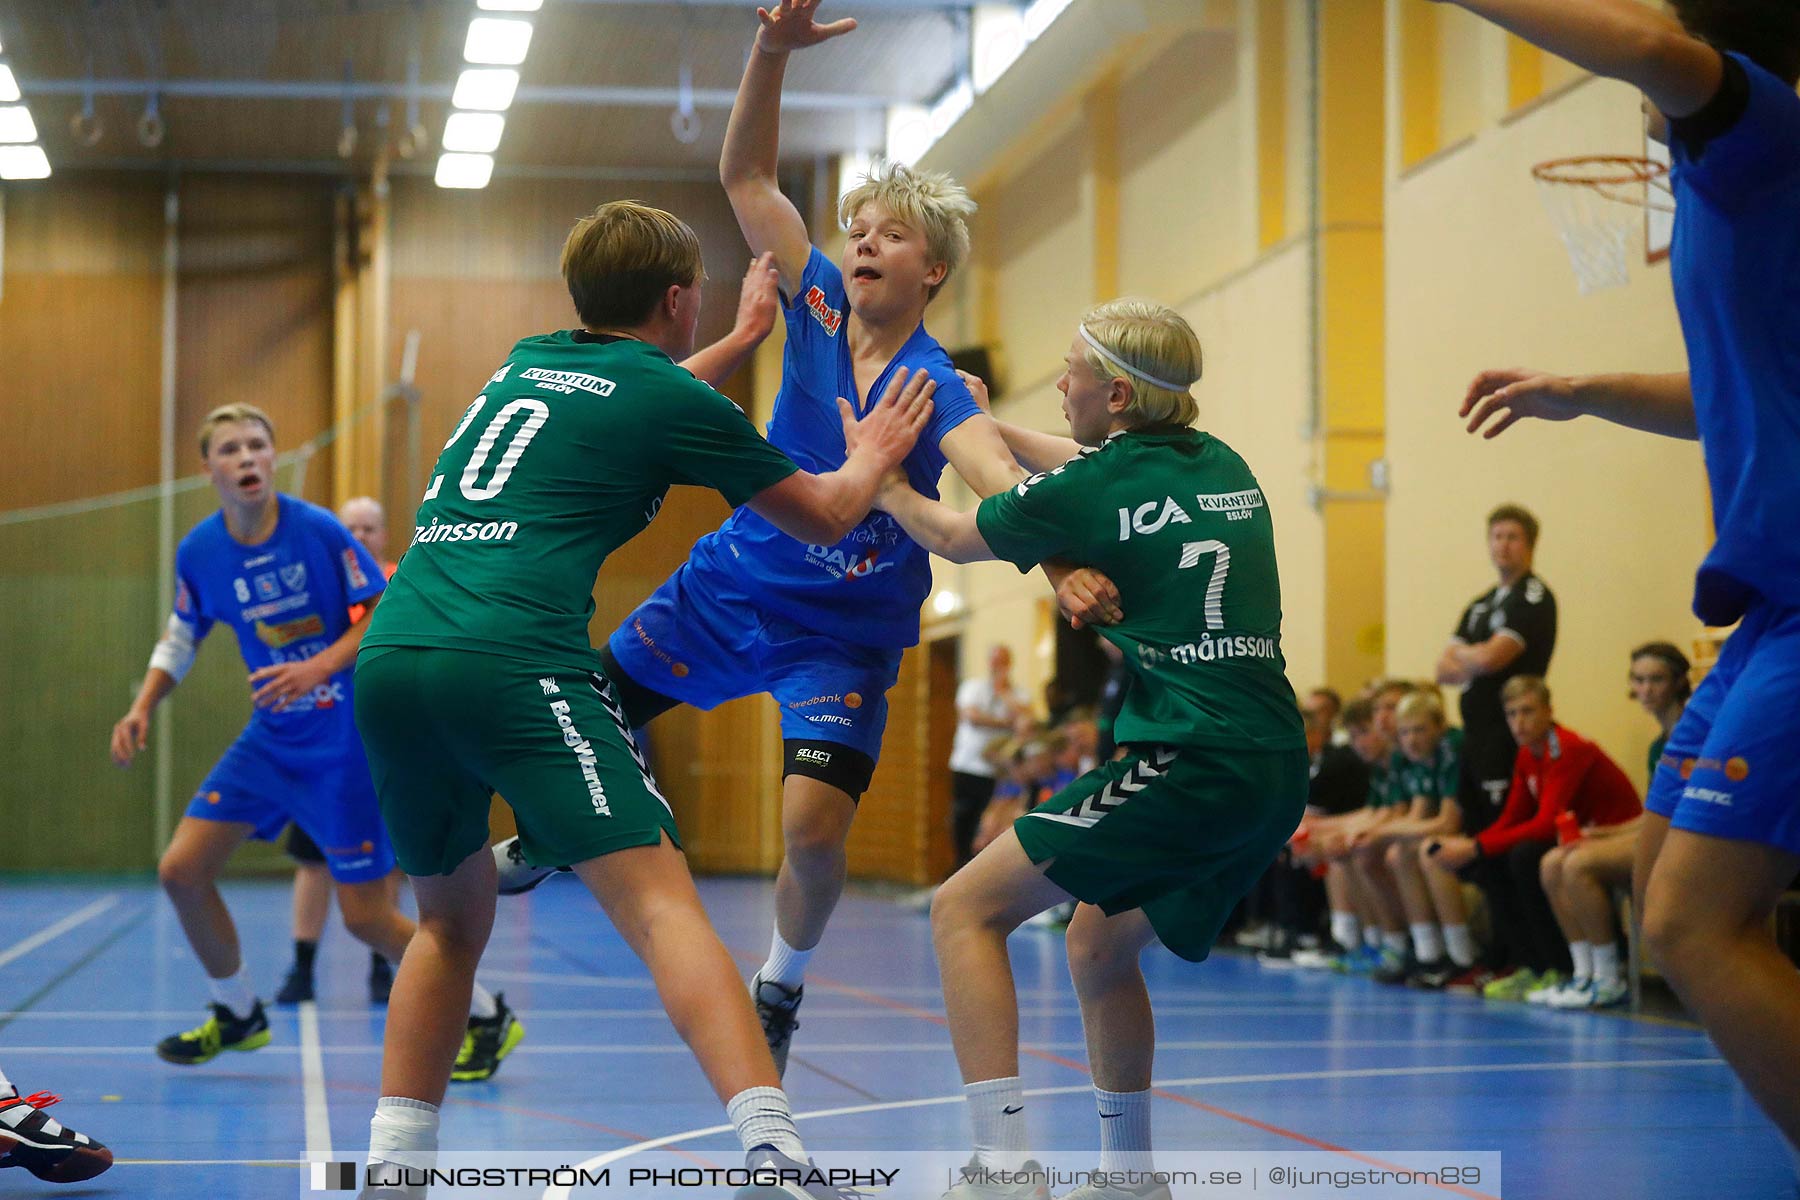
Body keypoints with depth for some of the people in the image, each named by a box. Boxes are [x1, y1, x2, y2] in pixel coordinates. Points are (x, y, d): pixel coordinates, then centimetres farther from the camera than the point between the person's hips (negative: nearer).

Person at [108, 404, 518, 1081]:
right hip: (270, 739, 5)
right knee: (182, 870, -1)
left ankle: (487, 1018, 15)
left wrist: (321, 665, -27)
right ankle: (237, 1014, 23)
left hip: (345, 741, -5)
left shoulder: (319, 531, -16)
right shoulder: (198, 551, -2)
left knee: (365, 917, -6)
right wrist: (142, 709, 1)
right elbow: (181, 638, 14)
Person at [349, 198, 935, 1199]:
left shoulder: (524, 363, 26)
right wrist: (870, 457, 41)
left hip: (390, 656, 7)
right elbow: (824, 517, 20)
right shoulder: (675, 397, 8)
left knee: (452, 920, 22)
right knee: (660, 903, -12)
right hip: (512, 662, -7)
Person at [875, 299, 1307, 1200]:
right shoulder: (1222, 466, 15)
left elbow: (953, 538, 14)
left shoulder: (1092, 488, -5)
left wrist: (878, 475, 32)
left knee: (966, 909, -3)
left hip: (1188, 767, -8)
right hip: (1278, 769, 8)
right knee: (1099, 942, 27)